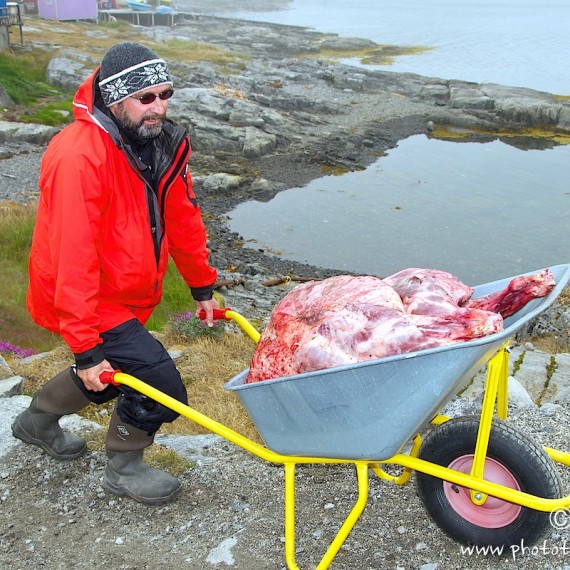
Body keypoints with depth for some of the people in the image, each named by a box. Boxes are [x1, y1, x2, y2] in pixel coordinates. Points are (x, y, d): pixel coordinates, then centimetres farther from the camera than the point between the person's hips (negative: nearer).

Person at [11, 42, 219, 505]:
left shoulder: (163, 142, -3)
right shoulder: (79, 157, -29)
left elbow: (183, 219, 8)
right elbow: (73, 261, -30)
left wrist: (203, 287, 13)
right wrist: (85, 349, -28)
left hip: (127, 292, 9)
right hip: (89, 302, -8)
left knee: (110, 375, 26)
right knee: (160, 385, -11)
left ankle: (38, 420, 55)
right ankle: (124, 468, 19)